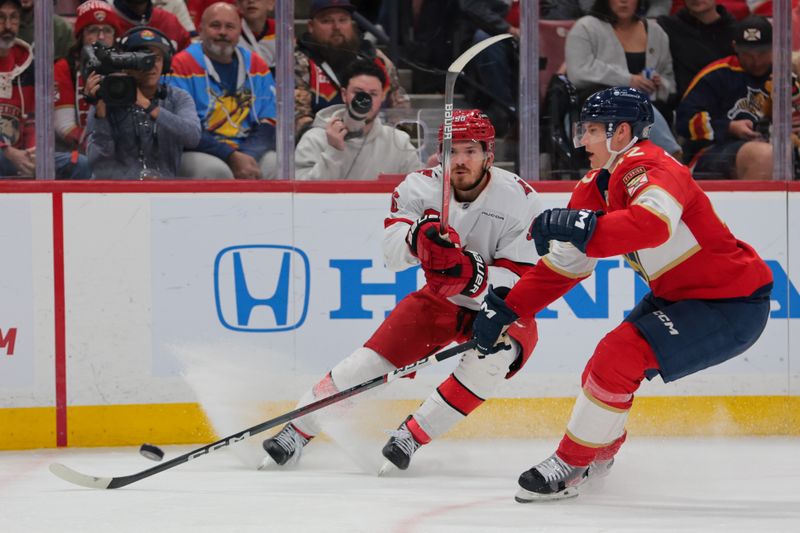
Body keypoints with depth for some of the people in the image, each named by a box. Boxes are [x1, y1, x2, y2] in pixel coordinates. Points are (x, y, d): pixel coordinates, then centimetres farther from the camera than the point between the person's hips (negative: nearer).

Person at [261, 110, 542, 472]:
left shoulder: (520, 201, -23)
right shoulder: (422, 187, -15)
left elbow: (518, 283, -25)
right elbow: (392, 252, -23)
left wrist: (469, 273, -43)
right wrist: (419, 236, -46)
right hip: (441, 298, 2)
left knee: (493, 356, -32)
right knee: (375, 357, -12)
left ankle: (415, 434, -20)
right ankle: (299, 429, 4)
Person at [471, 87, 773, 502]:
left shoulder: (648, 169, -22)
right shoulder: (596, 186, 8)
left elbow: (653, 224, -44)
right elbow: (566, 264, 12)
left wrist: (585, 229, -49)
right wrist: (507, 309, 8)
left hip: (733, 306, -10)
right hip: (678, 295, 10)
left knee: (620, 356, -18)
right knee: (610, 359, 15)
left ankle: (570, 465, -6)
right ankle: (600, 451, 41)